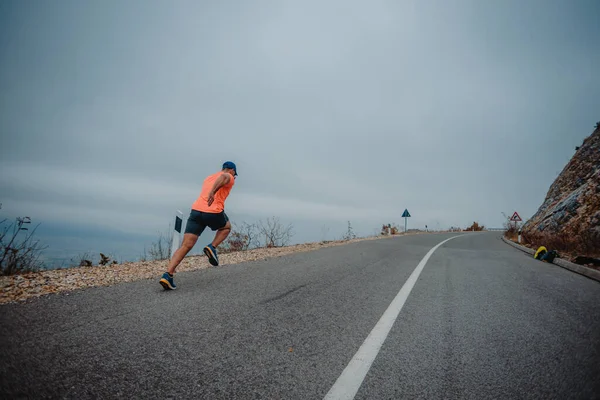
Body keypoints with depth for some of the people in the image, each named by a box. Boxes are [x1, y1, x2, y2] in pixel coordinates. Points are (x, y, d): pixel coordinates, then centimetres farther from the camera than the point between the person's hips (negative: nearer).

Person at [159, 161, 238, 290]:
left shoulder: (208, 178, 30)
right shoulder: (229, 177, 10)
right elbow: (223, 176, -15)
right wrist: (213, 192, -30)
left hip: (196, 210, 5)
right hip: (213, 212, -5)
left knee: (185, 246, 1)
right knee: (226, 227, 28)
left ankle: (168, 275, -13)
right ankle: (212, 248, 6)